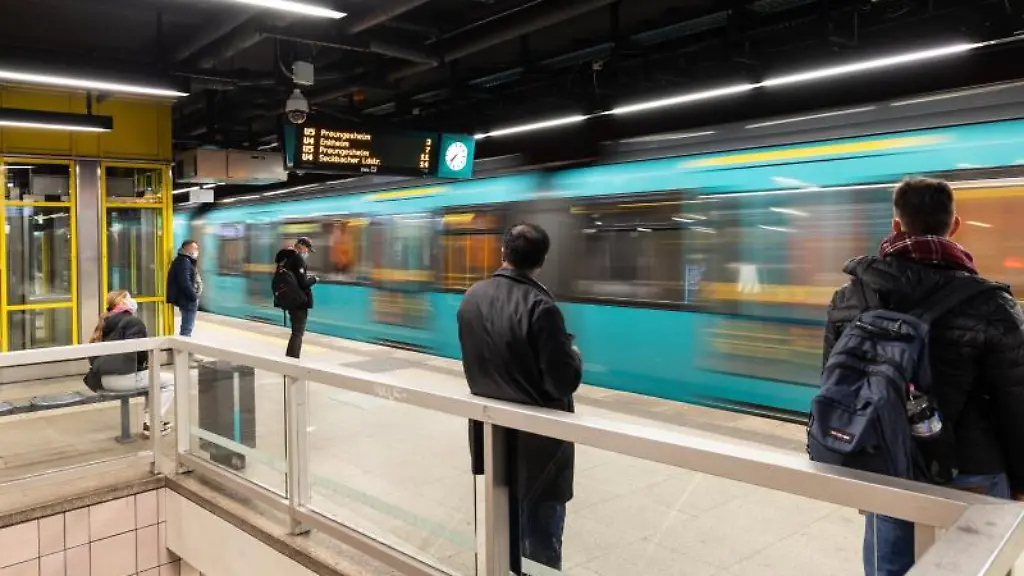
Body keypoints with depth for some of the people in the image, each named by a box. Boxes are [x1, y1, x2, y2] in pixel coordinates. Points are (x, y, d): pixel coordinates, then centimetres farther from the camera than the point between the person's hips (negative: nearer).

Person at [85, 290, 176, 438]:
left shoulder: (106, 322, 19)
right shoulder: (134, 321, -7)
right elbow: (139, 352, -16)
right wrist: (148, 361, 6)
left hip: (104, 378, 9)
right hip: (123, 377, -9)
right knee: (170, 381, 4)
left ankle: (149, 421, 23)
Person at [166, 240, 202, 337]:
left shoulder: (187, 261, 18)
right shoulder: (184, 261, -15)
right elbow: (185, 283, -23)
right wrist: (194, 297, -19)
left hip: (189, 299, 11)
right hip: (188, 300, -11)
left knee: (187, 327, 18)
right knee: (187, 328, -8)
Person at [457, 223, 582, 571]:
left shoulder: (472, 298, -2)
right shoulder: (540, 307, -23)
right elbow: (564, 383, -22)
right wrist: (573, 356, -2)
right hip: (536, 437, -6)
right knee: (540, 534, 10)